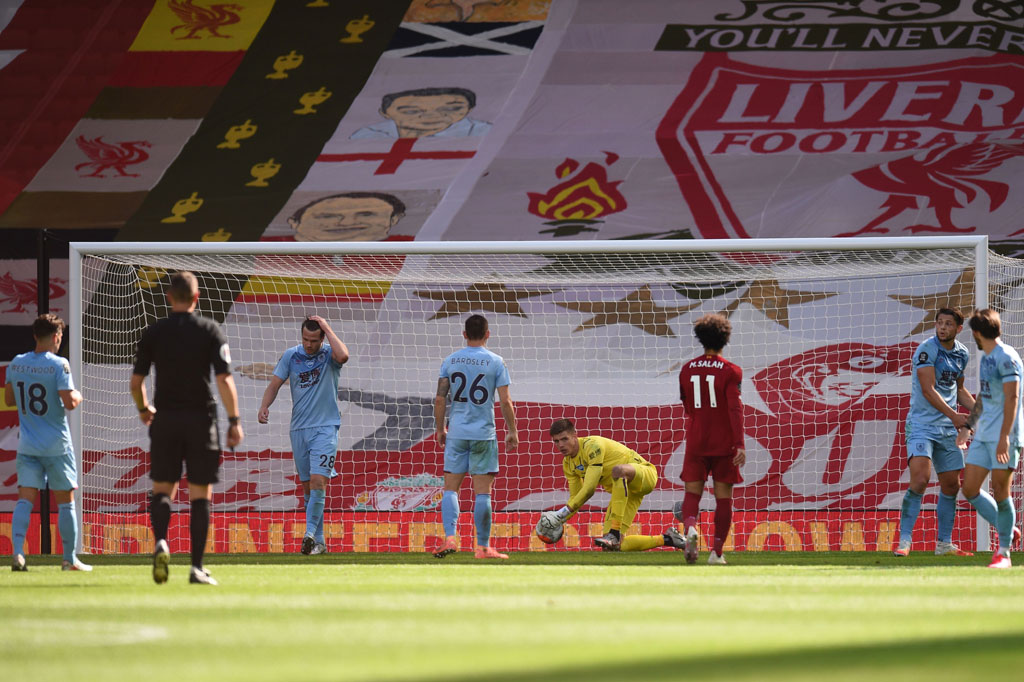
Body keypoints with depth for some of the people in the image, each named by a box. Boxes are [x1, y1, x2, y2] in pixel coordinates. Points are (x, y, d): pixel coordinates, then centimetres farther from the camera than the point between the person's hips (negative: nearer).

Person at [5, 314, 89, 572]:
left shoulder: (16, 364, 5)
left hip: (27, 443, 4)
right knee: (65, 501, 8)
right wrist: (77, 396, 4)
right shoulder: (58, 364, -13)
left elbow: (9, 398, 16)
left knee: (25, 499, 0)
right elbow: (69, 402, -18)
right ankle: (70, 558, 12)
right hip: (56, 444, -4)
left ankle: (17, 552, -17)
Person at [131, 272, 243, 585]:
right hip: (201, 418, -1)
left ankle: (160, 541, -17)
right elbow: (224, 379, -11)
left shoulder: (154, 332, 1)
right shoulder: (210, 330, -3)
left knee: (162, 489, 11)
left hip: (165, 419, 1)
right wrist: (235, 421, -5)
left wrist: (143, 409, 23)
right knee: (200, 495, 5)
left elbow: (136, 382, 3)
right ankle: (197, 567, 2)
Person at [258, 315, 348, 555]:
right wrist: (264, 406, -10)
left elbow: (343, 356, -26)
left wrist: (327, 328, -16)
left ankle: (310, 533, -23)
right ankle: (319, 542, 13)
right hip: (298, 428, 4)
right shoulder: (291, 356, 6)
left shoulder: (329, 354, -3)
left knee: (318, 481, -18)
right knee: (307, 486, 7)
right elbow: (275, 384, 8)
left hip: (325, 427, -4)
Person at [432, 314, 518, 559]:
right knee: (482, 491, 1)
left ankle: (450, 537, -11)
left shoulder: (450, 361, 4)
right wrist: (512, 431, 6)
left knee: (450, 488, 6)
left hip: (456, 433, 2)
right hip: (484, 433, -2)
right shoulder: (495, 362, -2)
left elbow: (440, 398, 3)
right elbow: (505, 401, -4)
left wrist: (440, 428, 15)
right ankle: (483, 547, 2)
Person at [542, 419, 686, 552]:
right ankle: (666, 539, 13)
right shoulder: (568, 464, 3)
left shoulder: (592, 445, -23)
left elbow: (589, 488, -29)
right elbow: (575, 498, 11)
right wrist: (559, 521, -6)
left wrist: (564, 512, -30)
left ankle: (614, 534, -46)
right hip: (622, 489, 8)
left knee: (618, 470, -44)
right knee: (614, 546, -8)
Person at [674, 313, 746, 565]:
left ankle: (690, 526, -29)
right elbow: (735, 409, -15)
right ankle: (717, 551, 4)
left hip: (695, 441, 2)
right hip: (724, 442, -2)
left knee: (692, 492, 4)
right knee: (723, 497, 6)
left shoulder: (687, 370, 5)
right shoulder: (730, 371, -7)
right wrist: (740, 445, -17)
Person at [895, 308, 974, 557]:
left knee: (951, 485, 8)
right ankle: (904, 540, -17)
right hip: (921, 425, -7)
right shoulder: (927, 350, -13)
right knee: (920, 478, -21)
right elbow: (928, 390, -20)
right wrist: (953, 416, -26)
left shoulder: (961, 354, 9)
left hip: (947, 429, 7)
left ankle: (944, 543, 20)